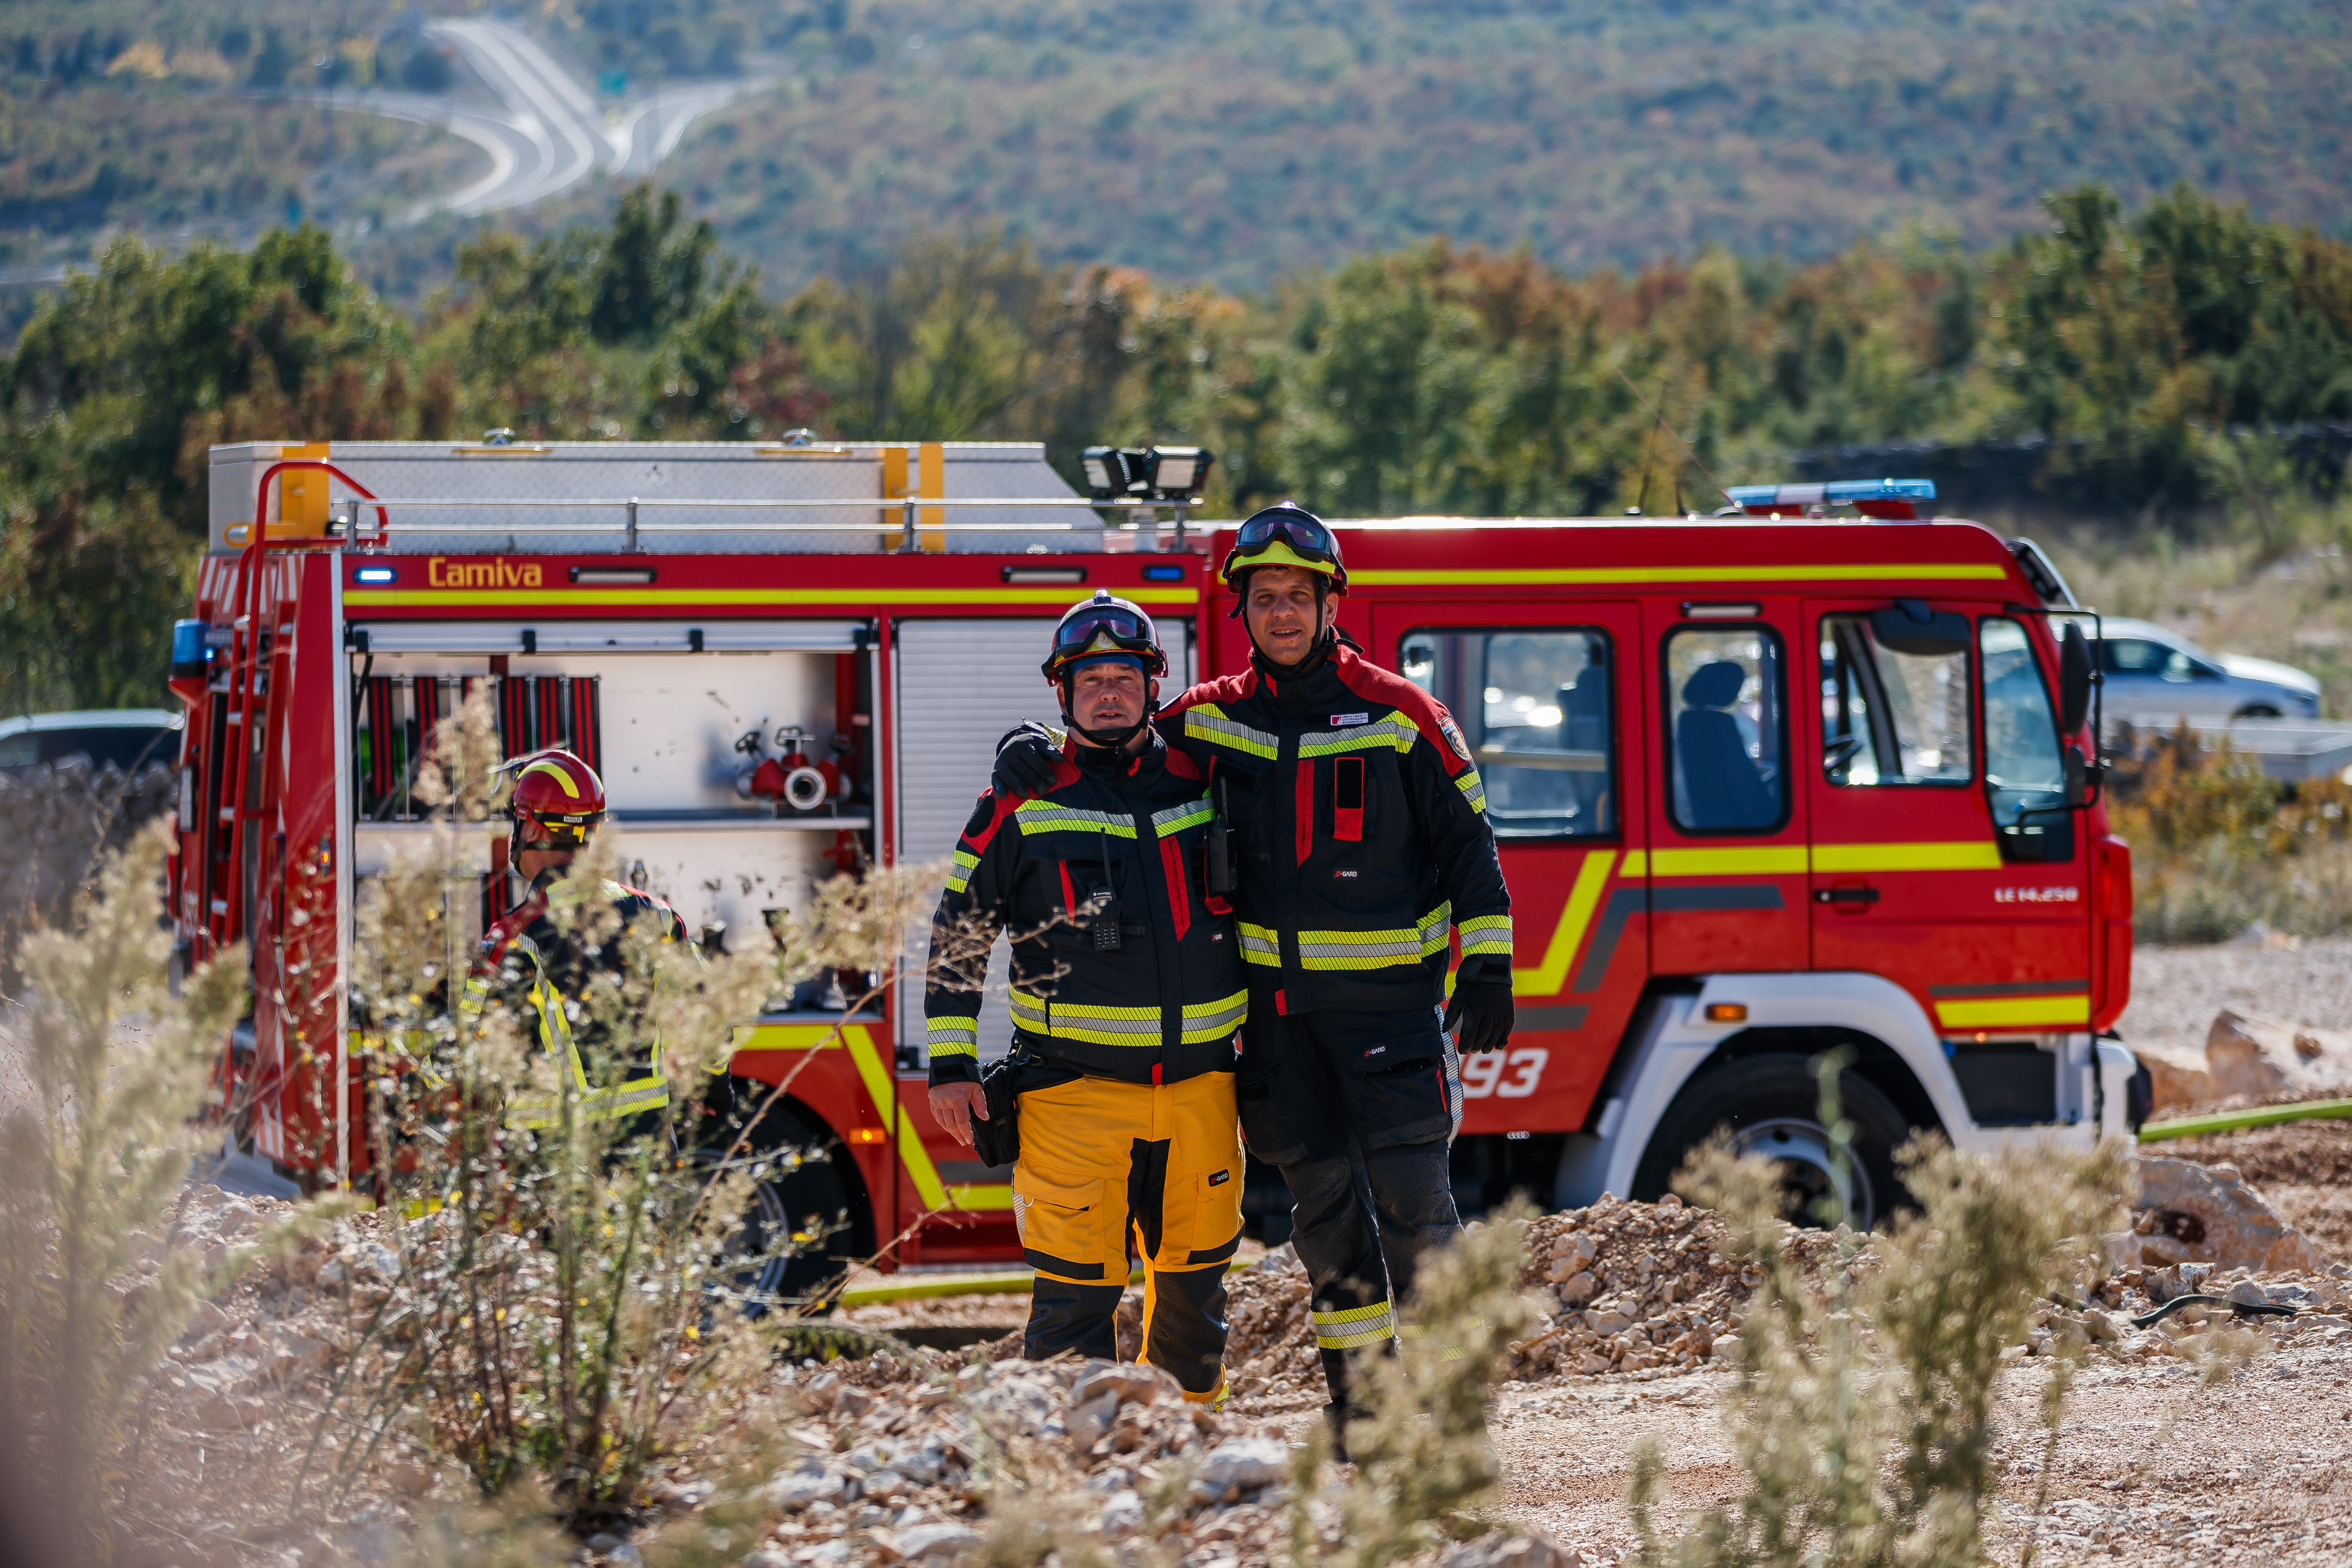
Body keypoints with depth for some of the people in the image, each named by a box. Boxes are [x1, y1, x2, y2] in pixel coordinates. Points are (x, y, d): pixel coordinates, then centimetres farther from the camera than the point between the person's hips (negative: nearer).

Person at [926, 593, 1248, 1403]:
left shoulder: (1204, 786, 9)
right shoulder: (1022, 804, 0)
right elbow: (957, 938, 4)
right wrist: (951, 1068, -1)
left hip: (1199, 1084, 4)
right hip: (1075, 1087, -4)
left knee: (1196, 1278, 13)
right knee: (1076, 1290, -9)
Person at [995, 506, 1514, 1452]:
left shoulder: (1398, 715, -2)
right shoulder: (1214, 718, 6)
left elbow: (1467, 842, 0)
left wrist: (1489, 968, -7)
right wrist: (1030, 750, -3)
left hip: (1388, 995, -4)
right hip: (1280, 1003, 4)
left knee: (1411, 1195, -10)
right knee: (1322, 1201, 8)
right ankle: (1362, 1392, 15)